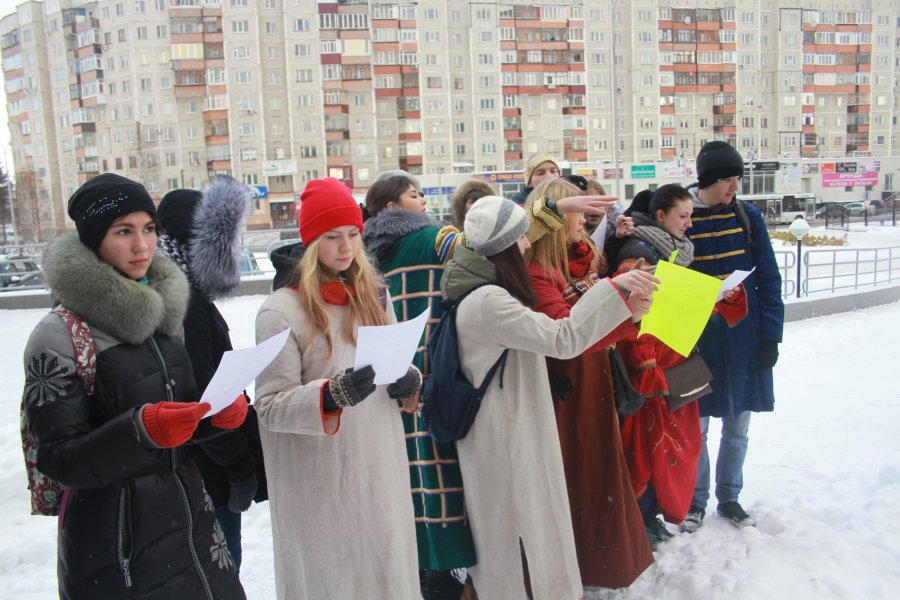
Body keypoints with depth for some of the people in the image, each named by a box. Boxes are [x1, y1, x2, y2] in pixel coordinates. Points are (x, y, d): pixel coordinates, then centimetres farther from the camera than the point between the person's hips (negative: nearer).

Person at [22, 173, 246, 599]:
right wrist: (139, 431, -29)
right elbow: (57, 459, -14)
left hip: (190, 515, 6)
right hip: (116, 544, -5)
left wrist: (222, 412, -8)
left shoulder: (164, 309, 5)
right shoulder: (59, 336, -13)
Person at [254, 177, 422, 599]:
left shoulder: (374, 295, 7)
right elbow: (270, 407, -13)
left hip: (382, 471, 5)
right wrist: (332, 394, -29)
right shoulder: (281, 311, -12)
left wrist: (409, 382, -6)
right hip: (322, 489, -5)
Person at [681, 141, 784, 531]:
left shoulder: (748, 216, 1)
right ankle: (696, 500, 26)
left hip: (744, 337, 3)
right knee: (696, 425, 7)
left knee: (737, 426, 13)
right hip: (698, 339, -2)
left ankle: (729, 498, 31)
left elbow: (768, 279, 3)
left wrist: (771, 334, -3)